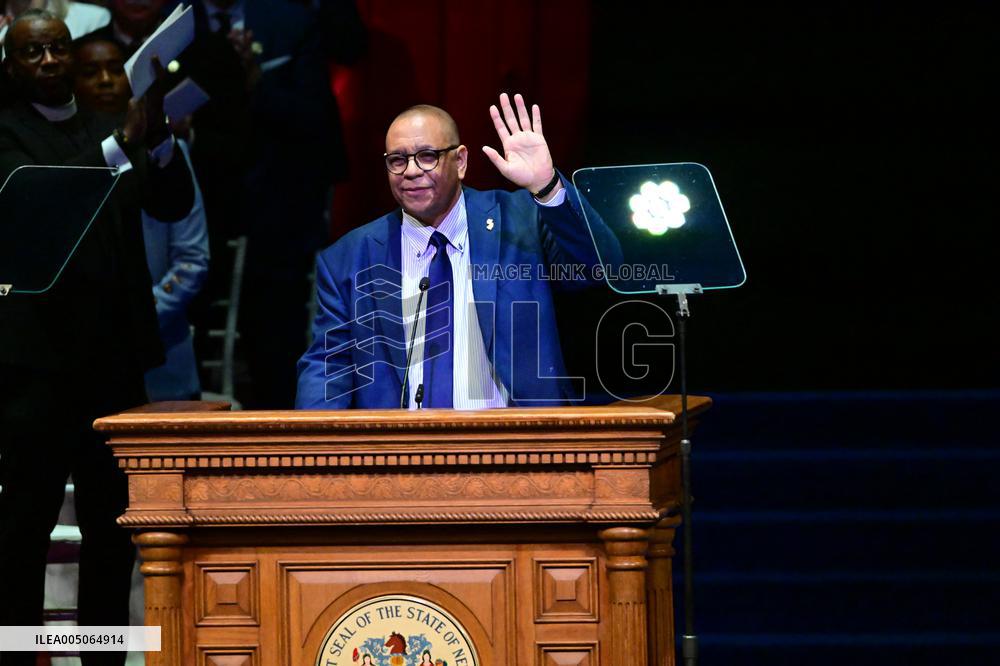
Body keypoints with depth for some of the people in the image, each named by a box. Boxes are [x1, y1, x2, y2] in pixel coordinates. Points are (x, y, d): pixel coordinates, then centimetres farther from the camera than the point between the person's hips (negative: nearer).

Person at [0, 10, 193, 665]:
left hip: (113, 355, 5)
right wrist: (122, 145, -25)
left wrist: (157, 136, -11)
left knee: (113, 520, 8)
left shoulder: (111, 130, 15)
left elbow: (175, 204, 7)